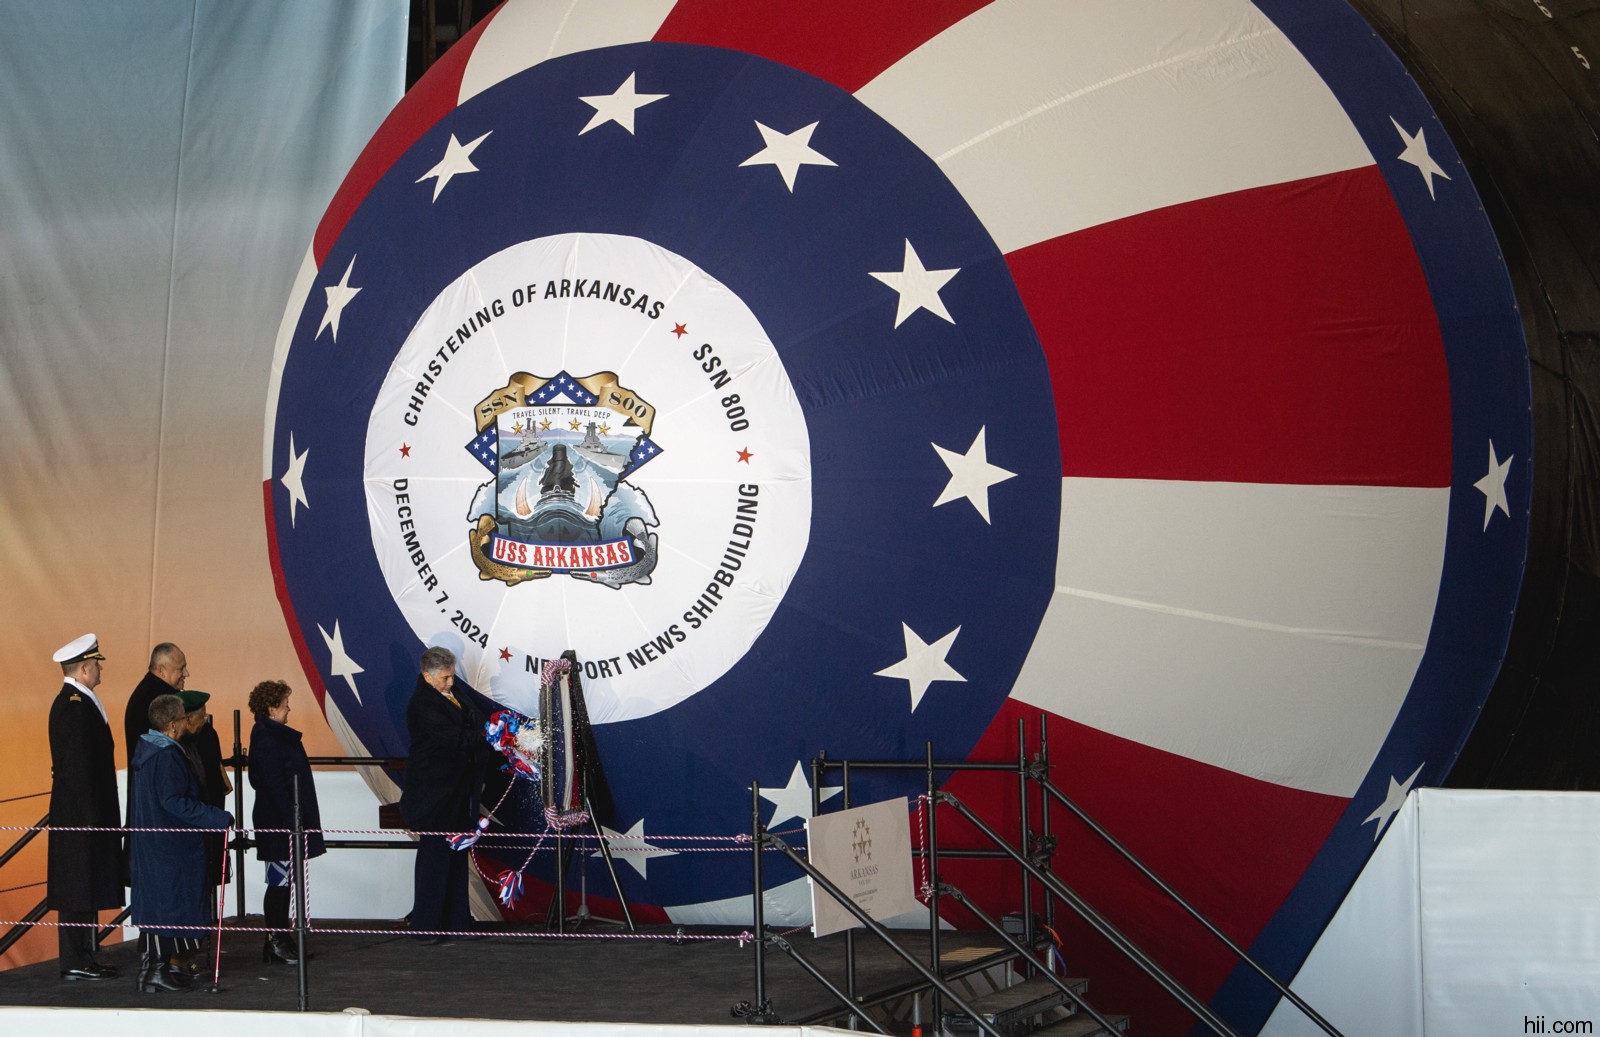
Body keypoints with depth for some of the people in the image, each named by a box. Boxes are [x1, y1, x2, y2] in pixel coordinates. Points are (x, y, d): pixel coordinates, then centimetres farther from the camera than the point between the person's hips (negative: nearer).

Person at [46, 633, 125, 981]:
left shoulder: (67, 702, 15)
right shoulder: (78, 707, -17)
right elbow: (80, 767, -21)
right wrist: (95, 818, -20)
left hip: (76, 815, 10)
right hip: (82, 812, -10)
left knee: (82, 889, 12)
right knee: (81, 889, -6)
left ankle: (81, 957, 16)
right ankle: (76, 962, -2)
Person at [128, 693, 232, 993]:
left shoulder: (145, 748, 9)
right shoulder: (167, 755, -20)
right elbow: (174, 801, -25)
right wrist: (218, 817, -21)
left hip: (146, 841, 10)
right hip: (170, 844, -10)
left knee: (154, 903, 15)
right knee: (170, 901, -2)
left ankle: (151, 967, 20)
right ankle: (159, 969, -1)